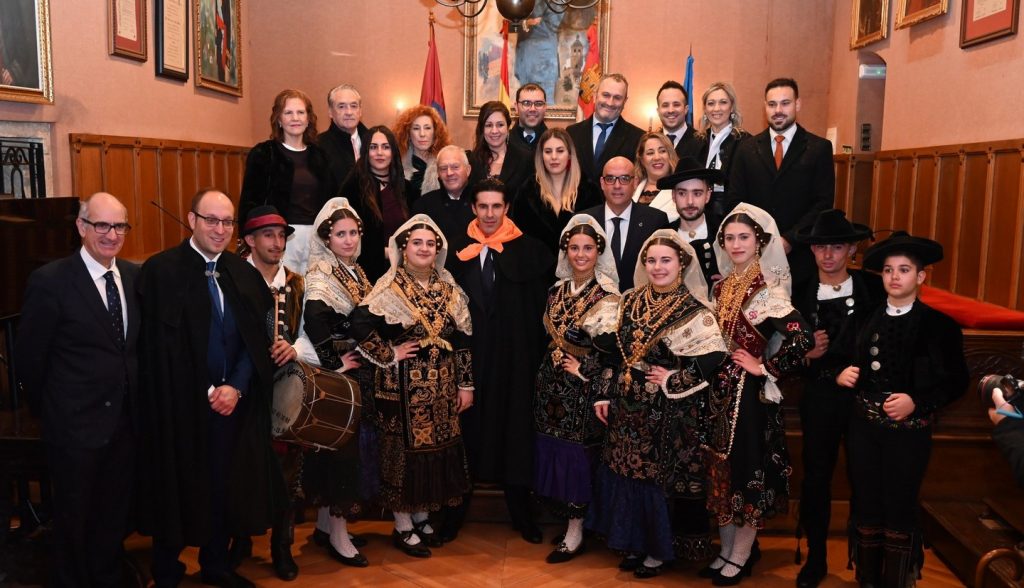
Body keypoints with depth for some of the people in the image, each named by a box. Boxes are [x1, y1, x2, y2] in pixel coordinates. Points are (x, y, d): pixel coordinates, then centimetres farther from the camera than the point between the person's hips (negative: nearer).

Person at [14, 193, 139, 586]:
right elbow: (28, 357, -9)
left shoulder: (134, 276, 1)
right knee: (74, 519, 14)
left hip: (125, 421, 5)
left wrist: (133, 401, 9)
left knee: (116, 515, 20)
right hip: (77, 425, -5)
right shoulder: (50, 281, -15)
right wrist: (48, 409, 0)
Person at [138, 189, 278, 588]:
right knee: (177, 489, 8)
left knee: (225, 487, 13)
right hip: (180, 405, -4)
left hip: (233, 402, 4)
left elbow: (257, 340, 7)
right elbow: (155, 349, -10)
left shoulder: (243, 273, 6)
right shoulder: (161, 270, -8)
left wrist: (236, 386, -7)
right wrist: (202, 395, -12)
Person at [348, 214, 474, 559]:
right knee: (403, 449, 2)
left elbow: (462, 340, 7)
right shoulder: (390, 288, -8)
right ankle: (403, 527, 16)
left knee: (436, 448, 11)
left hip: (442, 385, 5)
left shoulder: (449, 290, 6)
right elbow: (359, 325, -20)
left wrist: (465, 384, 4)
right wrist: (389, 355, -14)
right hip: (404, 384, -5)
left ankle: (421, 518, 28)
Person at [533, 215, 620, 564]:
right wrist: (550, 371, 11)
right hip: (552, 385, 6)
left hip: (583, 389, -6)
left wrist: (583, 371, -12)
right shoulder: (558, 290, 9)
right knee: (553, 453, 10)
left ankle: (575, 535, 13)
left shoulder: (607, 296, -12)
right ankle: (565, 517, 26)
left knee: (576, 455, 0)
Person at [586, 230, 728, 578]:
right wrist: (604, 394, 7)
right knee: (626, 473, 13)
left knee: (659, 478, 6)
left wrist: (672, 381, -16)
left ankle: (658, 551, 24)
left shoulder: (694, 311, -12)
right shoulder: (631, 301, 5)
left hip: (666, 413, -5)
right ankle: (633, 543, 31)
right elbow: (615, 351, 10)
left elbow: (715, 359, -21)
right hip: (627, 407, 5)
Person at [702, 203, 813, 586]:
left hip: (748, 391, -7)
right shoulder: (722, 286, 7)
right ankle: (726, 550, 28)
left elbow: (801, 339, -25)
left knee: (747, 467, 4)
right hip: (720, 388, 7)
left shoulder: (767, 290, -14)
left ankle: (741, 557, 20)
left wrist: (765, 368, -16)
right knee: (721, 467, 13)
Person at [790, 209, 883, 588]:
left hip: (864, 396, -2)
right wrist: (806, 353, -13)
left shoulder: (874, 288, -3)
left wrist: (828, 350, -14)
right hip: (819, 397, 2)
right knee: (815, 478, 8)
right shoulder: (801, 294, 4)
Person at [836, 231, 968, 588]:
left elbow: (956, 382, -5)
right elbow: (854, 367, 14)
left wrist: (916, 402, -18)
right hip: (864, 426, 3)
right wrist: (841, 375, -8)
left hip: (909, 430, -3)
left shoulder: (939, 325, -4)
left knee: (899, 510, 5)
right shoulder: (868, 318, 7)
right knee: (866, 507, 10)